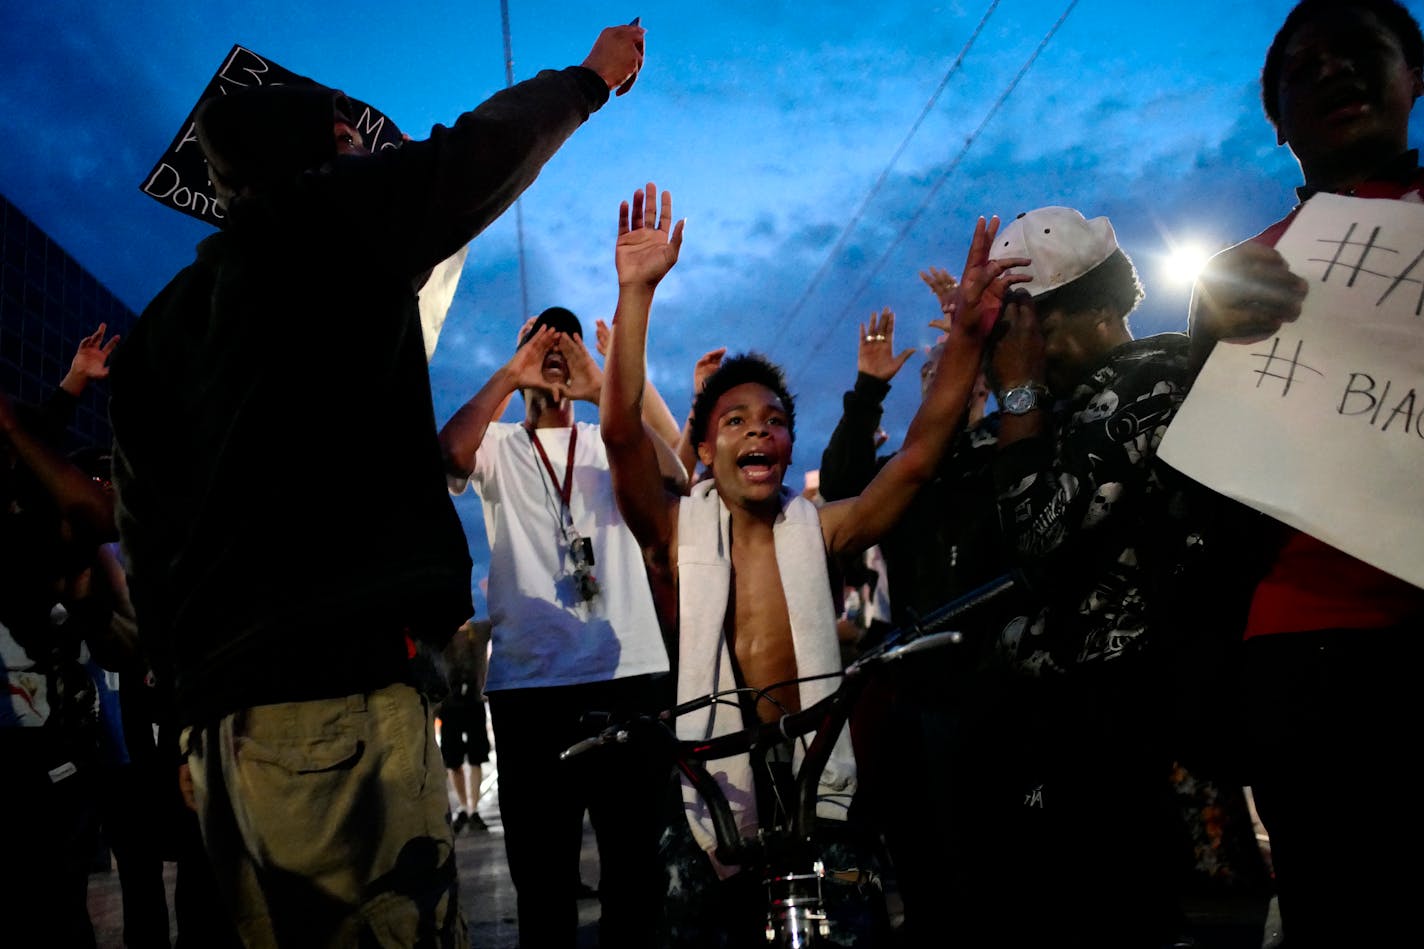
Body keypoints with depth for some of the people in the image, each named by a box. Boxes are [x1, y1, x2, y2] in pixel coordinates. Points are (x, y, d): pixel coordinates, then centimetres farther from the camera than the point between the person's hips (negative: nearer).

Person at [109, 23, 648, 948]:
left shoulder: (163, 324, 22)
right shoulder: (327, 222, 3)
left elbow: (151, 536, 19)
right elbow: (478, 154, 12)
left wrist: (193, 681, 22)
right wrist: (591, 77, 28)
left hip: (226, 705, 8)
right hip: (339, 683, -8)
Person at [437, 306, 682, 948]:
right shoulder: (497, 446, 12)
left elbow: (673, 473, -7)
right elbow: (449, 453, -11)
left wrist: (604, 391, -16)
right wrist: (507, 377, -14)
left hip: (630, 672, 1)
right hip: (529, 681, -1)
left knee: (635, 858, 6)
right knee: (541, 869, 6)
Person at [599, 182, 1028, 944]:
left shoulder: (818, 530, 2)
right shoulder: (678, 531, -2)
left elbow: (918, 457, -8)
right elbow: (620, 432, -15)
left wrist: (966, 332, -18)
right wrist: (636, 291, -23)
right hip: (712, 788, -1)